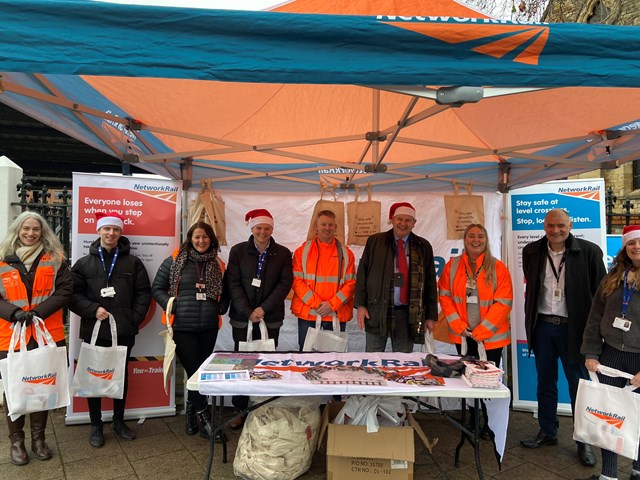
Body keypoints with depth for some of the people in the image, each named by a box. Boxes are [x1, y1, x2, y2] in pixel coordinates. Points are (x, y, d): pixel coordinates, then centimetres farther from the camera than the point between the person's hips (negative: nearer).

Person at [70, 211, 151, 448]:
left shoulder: (133, 262, 5)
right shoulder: (84, 263, 4)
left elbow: (143, 293, 4)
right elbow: (73, 294, 0)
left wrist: (135, 318, -5)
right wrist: (93, 309, -14)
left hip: (124, 331, 1)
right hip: (94, 331, 0)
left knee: (122, 376, 12)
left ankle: (119, 421, 28)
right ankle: (96, 425, 24)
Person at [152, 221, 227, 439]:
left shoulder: (217, 264, 8)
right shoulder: (175, 261, -1)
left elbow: (225, 293, 18)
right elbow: (157, 288, 3)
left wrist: (221, 308, 2)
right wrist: (171, 306, -9)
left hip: (209, 327, 3)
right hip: (182, 327, -3)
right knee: (196, 372, -2)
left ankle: (191, 411, 32)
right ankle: (204, 419, 11)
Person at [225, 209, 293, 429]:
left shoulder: (283, 253, 3)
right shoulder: (238, 251, 1)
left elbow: (285, 284, -3)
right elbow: (233, 284, -4)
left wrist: (263, 309, -12)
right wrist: (248, 312, -11)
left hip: (271, 319, 0)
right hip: (242, 318, 0)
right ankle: (240, 411, 18)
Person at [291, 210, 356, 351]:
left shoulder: (346, 253, 5)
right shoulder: (303, 251, 4)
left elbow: (351, 282, 1)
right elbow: (297, 280, -2)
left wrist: (332, 304, -11)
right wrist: (316, 303, -11)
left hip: (337, 314, 1)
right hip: (308, 313, 0)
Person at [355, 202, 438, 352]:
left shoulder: (423, 247, 6)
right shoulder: (374, 241, 4)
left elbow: (430, 282, 7)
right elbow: (362, 273, 4)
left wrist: (431, 316, 5)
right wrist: (360, 305, -2)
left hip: (408, 313, 1)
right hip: (376, 310, 0)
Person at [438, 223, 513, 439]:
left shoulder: (498, 268, -5)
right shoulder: (452, 266, 2)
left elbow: (503, 302, -8)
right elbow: (445, 296, 3)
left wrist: (481, 331, -12)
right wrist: (460, 327, -7)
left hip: (490, 337, -2)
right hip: (463, 336, 2)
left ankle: (489, 425, 21)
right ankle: (473, 422, 26)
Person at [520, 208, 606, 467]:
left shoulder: (589, 251, -8)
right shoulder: (532, 252, 2)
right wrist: (531, 320, 11)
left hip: (573, 328, -3)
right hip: (542, 326, 3)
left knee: (579, 385, 8)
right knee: (545, 383, 15)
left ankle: (584, 441, 25)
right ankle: (547, 432, 31)